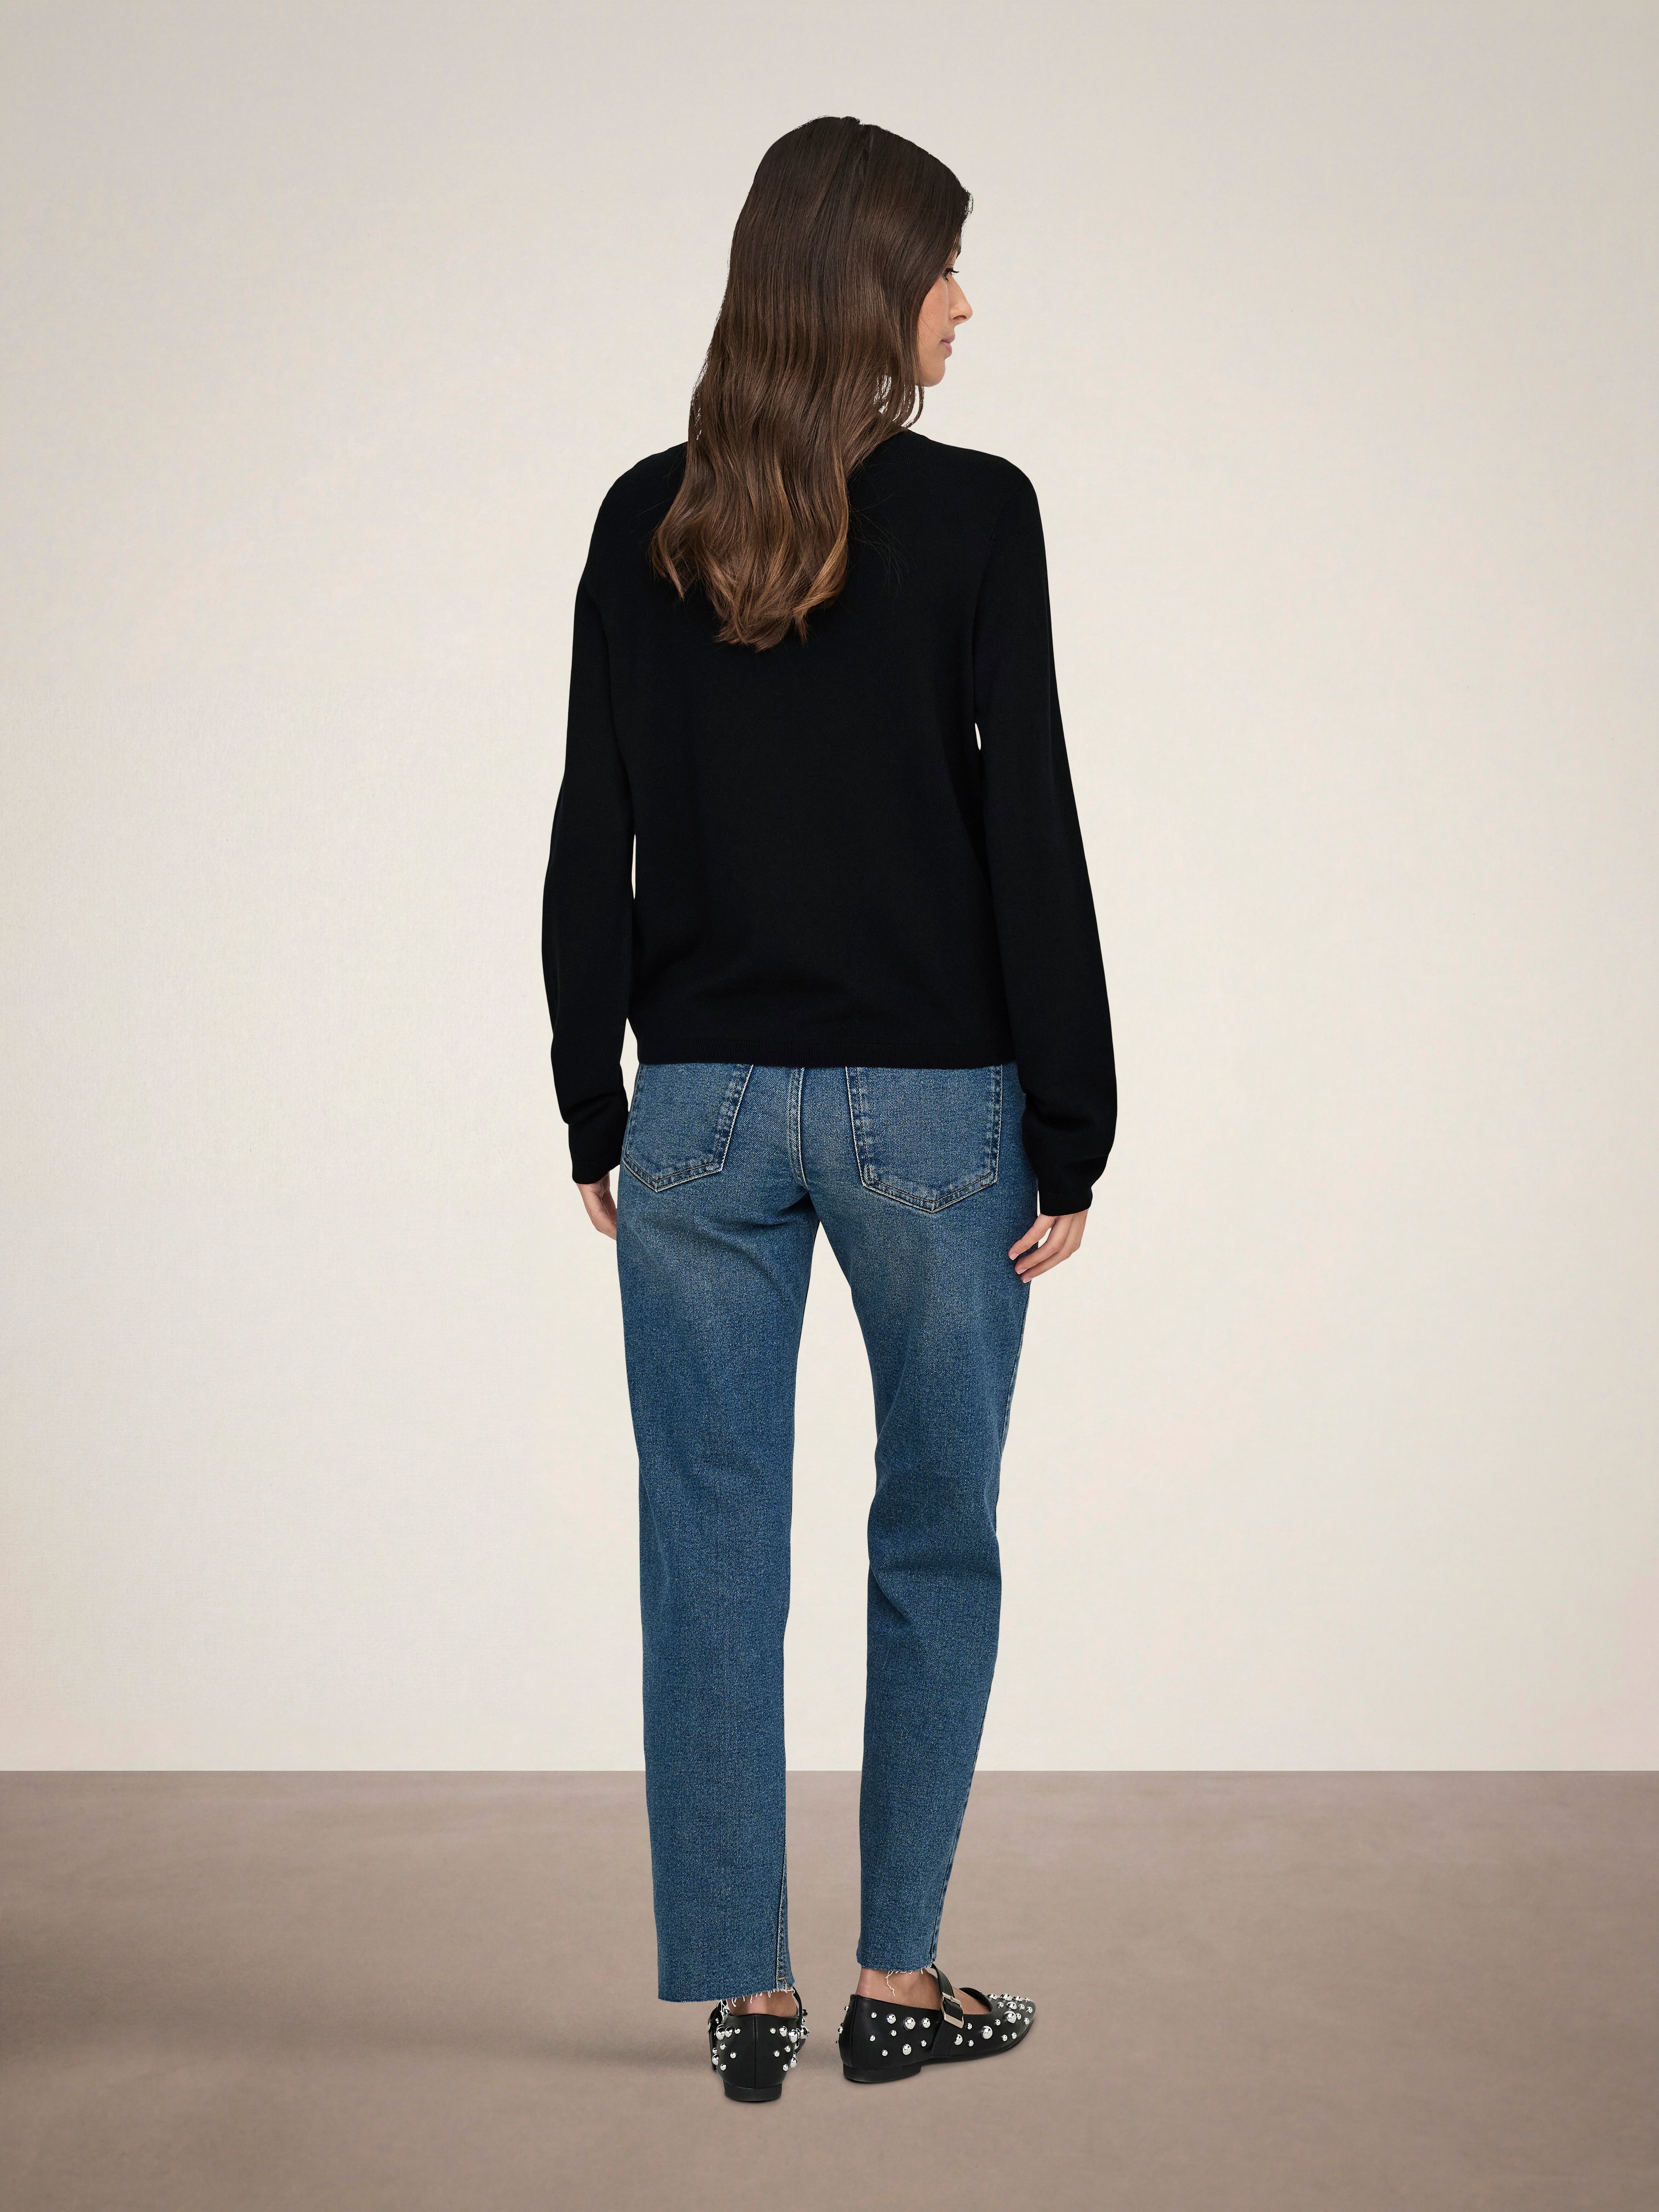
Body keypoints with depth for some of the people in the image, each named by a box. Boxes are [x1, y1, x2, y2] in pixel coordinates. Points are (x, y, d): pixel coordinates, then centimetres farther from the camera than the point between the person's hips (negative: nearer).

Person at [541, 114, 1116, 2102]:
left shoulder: (647, 522, 3)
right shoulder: (973, 515, -8)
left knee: (711, 1543, 9)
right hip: (930, 1106, -2)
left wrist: (596, 1115, 10)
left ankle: (742, 1993, 17)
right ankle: (897, 1979, 20)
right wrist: (1072, 1132, -3)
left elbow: (593, 843, 3)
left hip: (703, 1104, 3)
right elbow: (1030, 835, -9)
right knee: (936, 1532, 13)